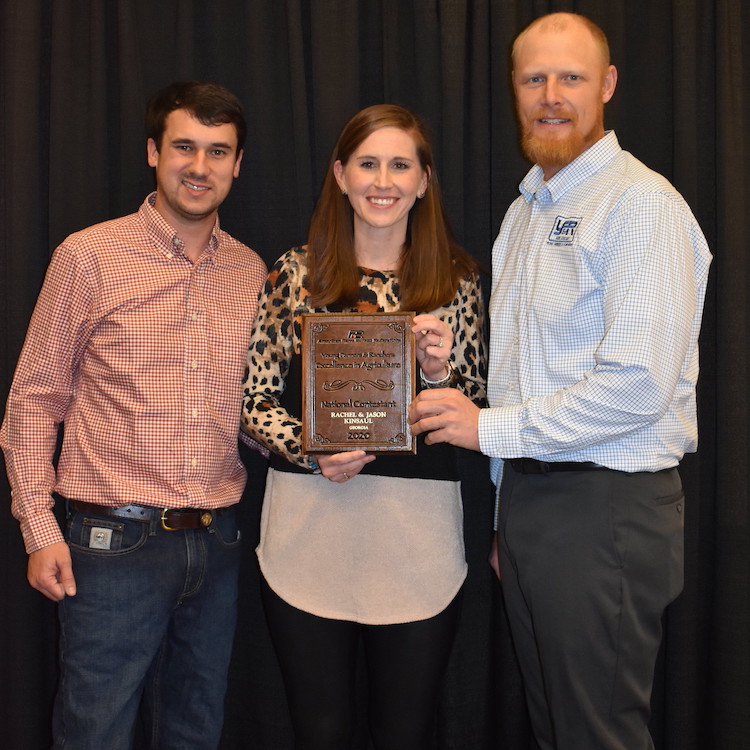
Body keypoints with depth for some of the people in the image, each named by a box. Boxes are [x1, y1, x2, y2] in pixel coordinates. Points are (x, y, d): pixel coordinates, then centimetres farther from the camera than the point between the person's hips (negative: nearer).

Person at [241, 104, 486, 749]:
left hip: (417, 536, 0)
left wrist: (440, 373, -15)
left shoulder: (456, 280, 3)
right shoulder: (296, 273, 2)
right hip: (308, 532, 0)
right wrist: (311, 451, -14)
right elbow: (253, 401, 3)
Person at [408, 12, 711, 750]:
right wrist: (508, 514, 14)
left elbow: (640, 385, -21)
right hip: (526, 496, 8)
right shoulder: (524, 209, 14)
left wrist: (491, 427, -14)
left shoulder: (640, 204, -12)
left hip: (605, 506, -8)